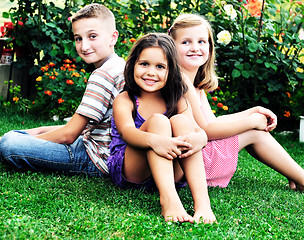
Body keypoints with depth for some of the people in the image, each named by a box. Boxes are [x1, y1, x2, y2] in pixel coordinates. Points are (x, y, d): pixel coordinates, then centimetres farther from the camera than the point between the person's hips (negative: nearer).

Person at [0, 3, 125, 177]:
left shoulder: (103, 75, -19)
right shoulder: (119, 66, 13)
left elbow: (68, 135, -17)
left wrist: (33, 138, -2)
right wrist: (41, 131, 13)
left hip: (97, 159, -10)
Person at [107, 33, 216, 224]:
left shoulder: (177, 101, 9)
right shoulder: (124, 100, -1)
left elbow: (199, 130, -8)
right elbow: (127, 131, -22)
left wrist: (200, 138, -35)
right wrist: (154, 140, -44)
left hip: (171, 175, 3)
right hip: (128, 172, -2)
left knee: (180, 120, -22)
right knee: (157, 120, -25)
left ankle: (202, 201, -38)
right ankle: (168, 199, -46)